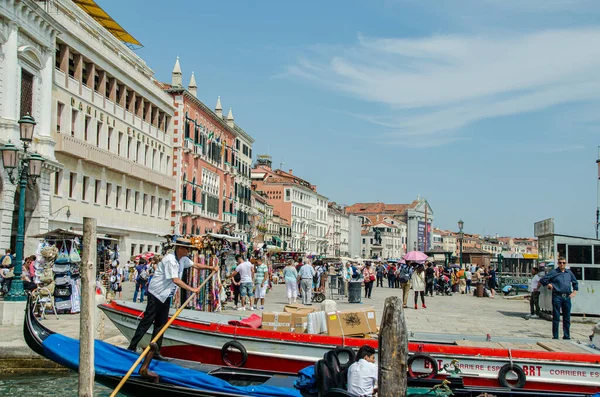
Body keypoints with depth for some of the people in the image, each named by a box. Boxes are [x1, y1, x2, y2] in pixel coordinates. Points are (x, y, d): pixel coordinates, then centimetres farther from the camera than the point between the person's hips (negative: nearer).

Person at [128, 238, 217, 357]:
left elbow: (195, 265, 20)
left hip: (165, 296, 9)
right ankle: (132, 347, 1)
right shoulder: (170, 260, -23)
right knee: (147, 321, -6)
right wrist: (191, 289, -27)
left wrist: (211, 267, 14)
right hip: (156, 294, -9)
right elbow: (175, 280, -29)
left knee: (161, 324, 9)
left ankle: (155, 351, 14)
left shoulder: (183, 259, 5)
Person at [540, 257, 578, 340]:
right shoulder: (554, 272, 0)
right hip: (557, 297, -4)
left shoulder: (569, 272, 13)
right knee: (556, 318, -1)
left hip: (567, 297, 4)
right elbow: (543, 280, -1)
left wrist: (574, 292, 16)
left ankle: (567, 336, 19)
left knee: (567, 318, 9)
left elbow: (575, 283, 26)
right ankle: (555, 337, 5)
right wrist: (549, 285, -5)